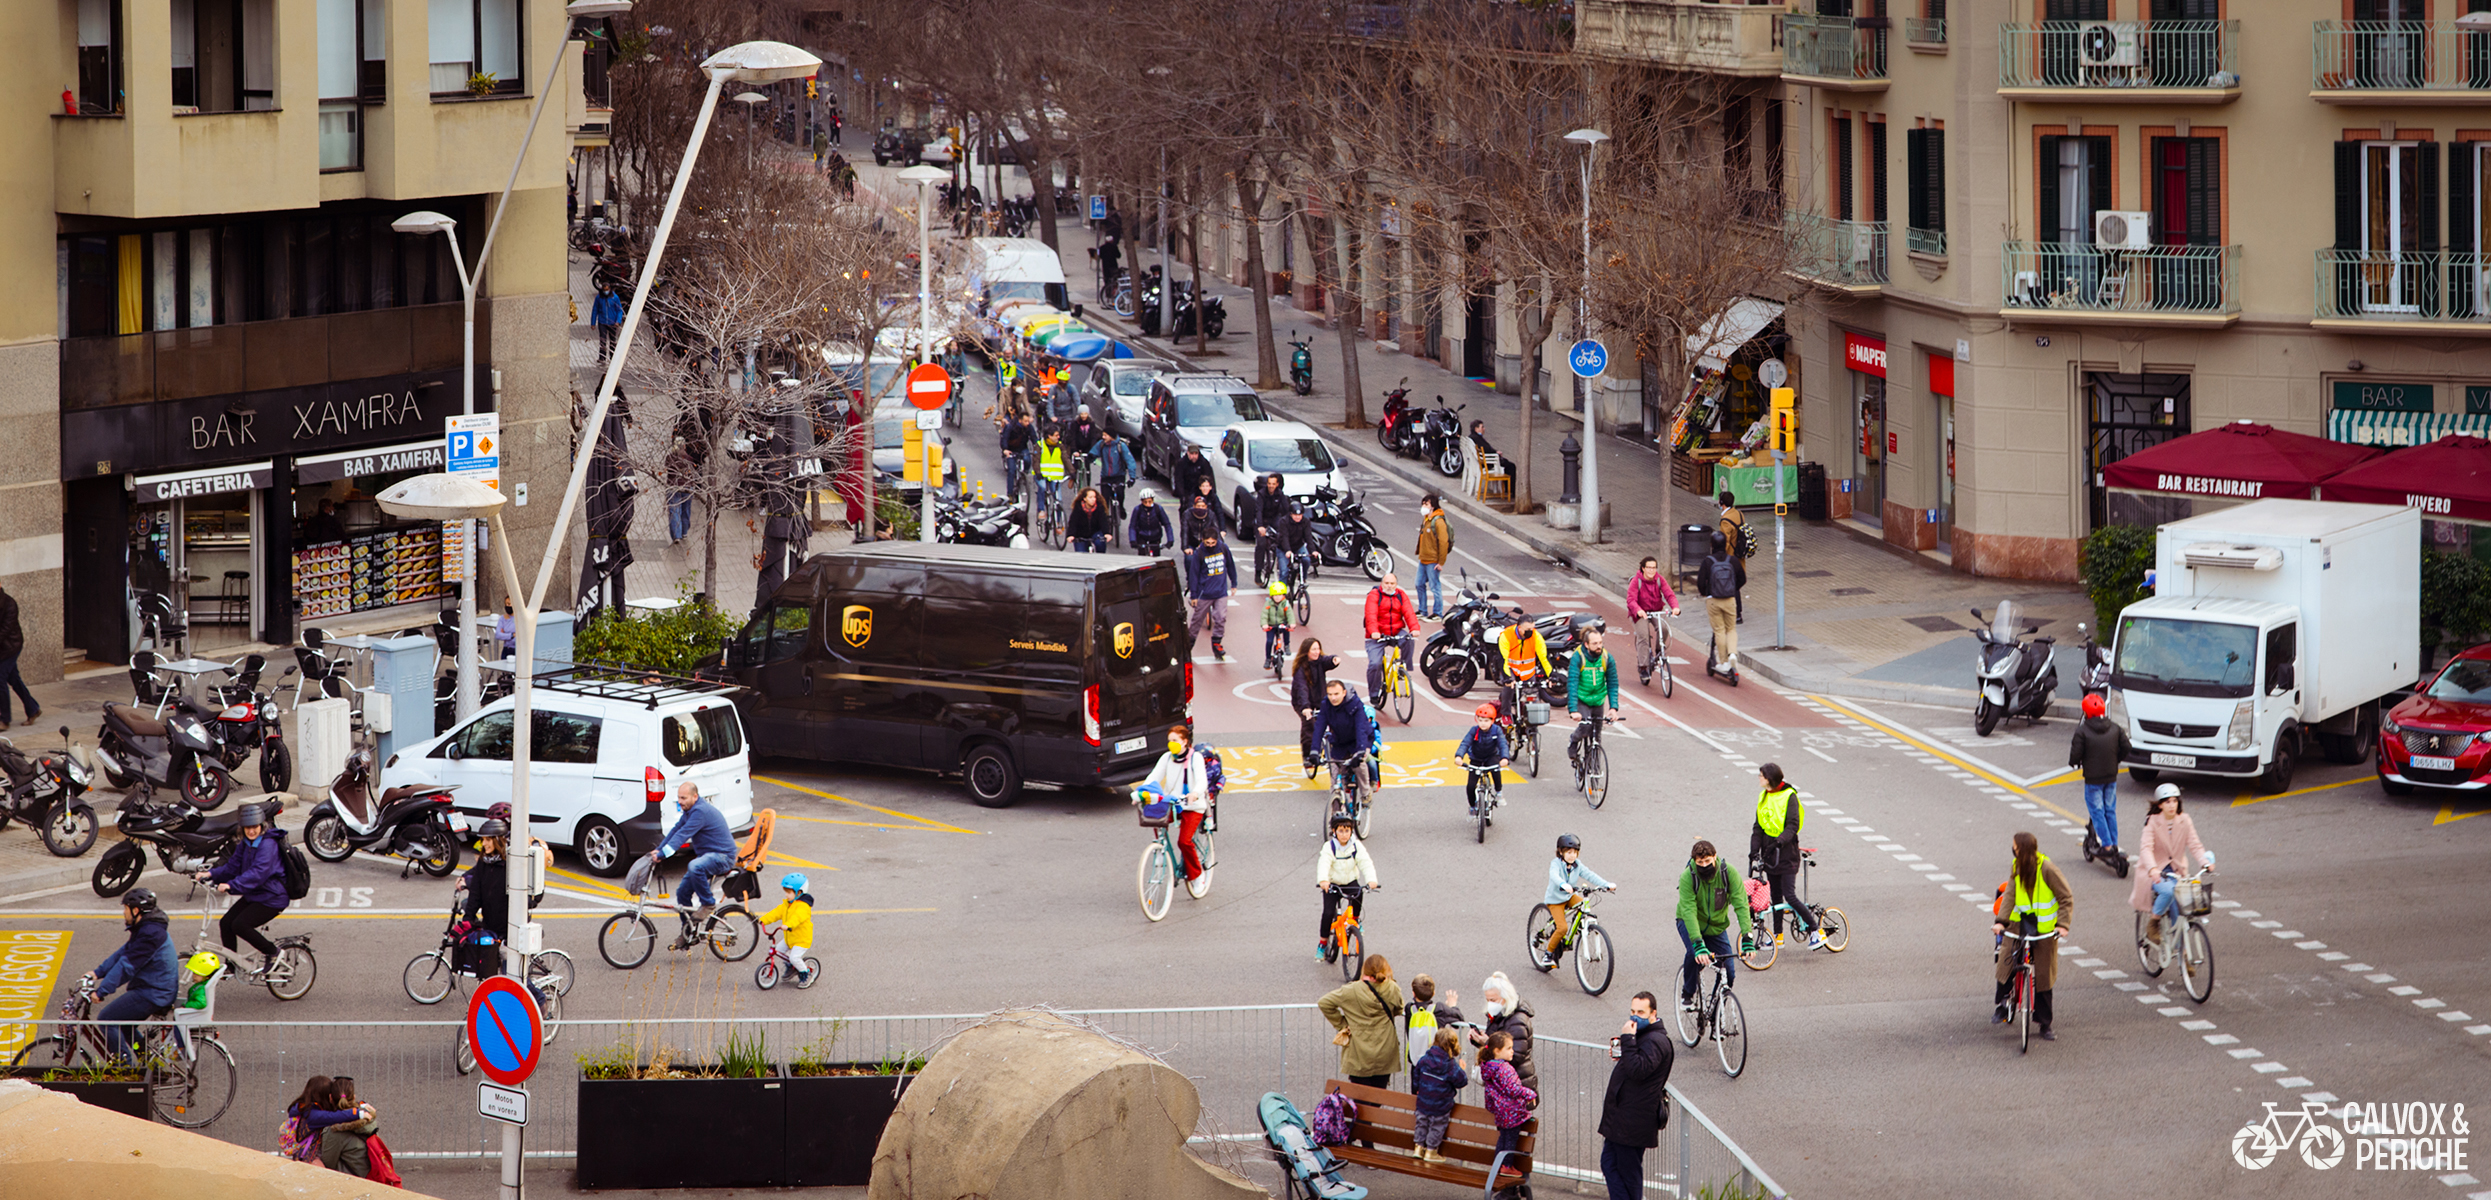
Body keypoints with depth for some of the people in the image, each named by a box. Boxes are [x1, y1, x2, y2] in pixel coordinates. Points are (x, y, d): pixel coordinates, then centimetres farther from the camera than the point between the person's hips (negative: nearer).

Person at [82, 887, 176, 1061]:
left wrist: (102, 990, -26)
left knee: (106, 1019, -7)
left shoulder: (150, 933, -22)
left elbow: (127, 966, -26)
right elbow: (122, 954, 17)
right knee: (125, 1026, 24)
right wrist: (98, 972, 10)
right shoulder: (146, 928, 13)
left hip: (152, 994, -11)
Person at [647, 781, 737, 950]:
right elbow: (676, 829, 12)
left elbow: (683, 834, -31)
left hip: (722, 856, -10)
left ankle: (708, 903, -17)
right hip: (707, 855, 10)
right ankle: (687, 936, 15)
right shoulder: (689, 810, 10)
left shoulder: (701, 811, -23)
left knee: (694, 867, -39)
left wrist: (663, 854, -36)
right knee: (682, 892, 4)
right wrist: (658, 850, 1)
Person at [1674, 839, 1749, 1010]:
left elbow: (1741, 905, -25)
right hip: (1690, 924, -2)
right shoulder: (1688, 877, -27)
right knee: (1695, 954, -33)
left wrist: (1747, 938, -37)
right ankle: (1687, 994, -9)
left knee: (1728, 973, -8)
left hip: (1717, 926, 2)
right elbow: (1689, 912, -34)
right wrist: (1699, 945, -47)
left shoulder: (1728, 873, -22)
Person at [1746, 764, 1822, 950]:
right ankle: (1778, 934, 21)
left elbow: (1793, 824, -17)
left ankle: (1816, 932, -4)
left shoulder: (1789, 796, -9)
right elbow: (1758, 827, 11)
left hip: (1787, 853, -7)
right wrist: (1754, 850, -2)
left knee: (1790, 896, -12)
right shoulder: (1764, 798, 11)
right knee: (1776, 896, 11)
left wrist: (1780, 841, -30)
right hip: (1770, 854, 7)